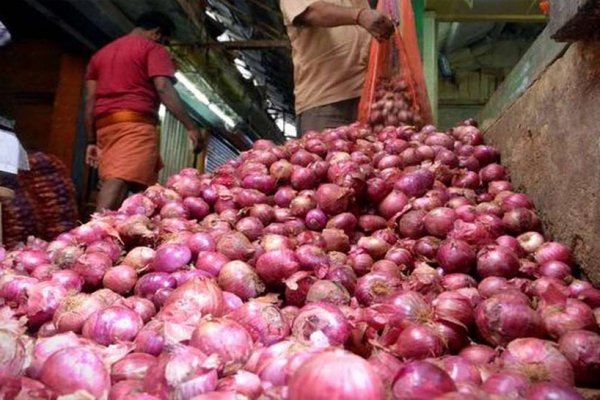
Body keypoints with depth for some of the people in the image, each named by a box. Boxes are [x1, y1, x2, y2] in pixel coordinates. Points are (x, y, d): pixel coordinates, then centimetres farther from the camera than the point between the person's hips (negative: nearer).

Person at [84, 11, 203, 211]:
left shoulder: (100, 53, 29)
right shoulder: (153, 49, 7)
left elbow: (89, 101, 21)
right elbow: (164, 89, -9)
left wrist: (91, 141, 19)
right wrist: (190, 126, -13)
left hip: (104, 126, 7)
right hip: (135, 123, -7)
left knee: (112, 184, 5)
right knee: (120, 181, -19)